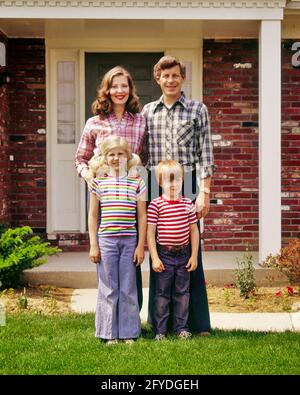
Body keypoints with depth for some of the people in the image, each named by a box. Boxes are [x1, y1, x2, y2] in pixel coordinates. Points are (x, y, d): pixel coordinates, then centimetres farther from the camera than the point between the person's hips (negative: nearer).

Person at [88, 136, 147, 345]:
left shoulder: (137, 183, 3)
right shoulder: (99, 183, 3)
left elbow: (142, 216, 5)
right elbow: (93, 215, 7)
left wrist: (141, 245, 1)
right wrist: (93, 245, 2)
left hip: (129, 241, 0)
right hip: (106, 240, 0)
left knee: (128, 289, 5)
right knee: (108, 289, 5)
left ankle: (129, 332, 14)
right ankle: (110, 333, 13)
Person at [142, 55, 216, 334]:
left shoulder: (197, 110, 6)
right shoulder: (147, 112, 14)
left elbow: (205, 155, 1)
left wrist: (204, 193, -7)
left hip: (186, 185, -2)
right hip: (155, 186, 2)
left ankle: (198, 322, 5)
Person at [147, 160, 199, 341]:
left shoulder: (188, 204, 3)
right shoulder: (155, 205, -8)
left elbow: (194, 231, 7)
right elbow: (150, 232, -7)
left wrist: (194, 256, 4)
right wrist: (155, 258, -10)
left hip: (184, 254, 3)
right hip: (164, 255, -3)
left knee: (182, 292, 10)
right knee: (162, 293, 4)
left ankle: (182, 327, 20)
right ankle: (160, 330, 11)